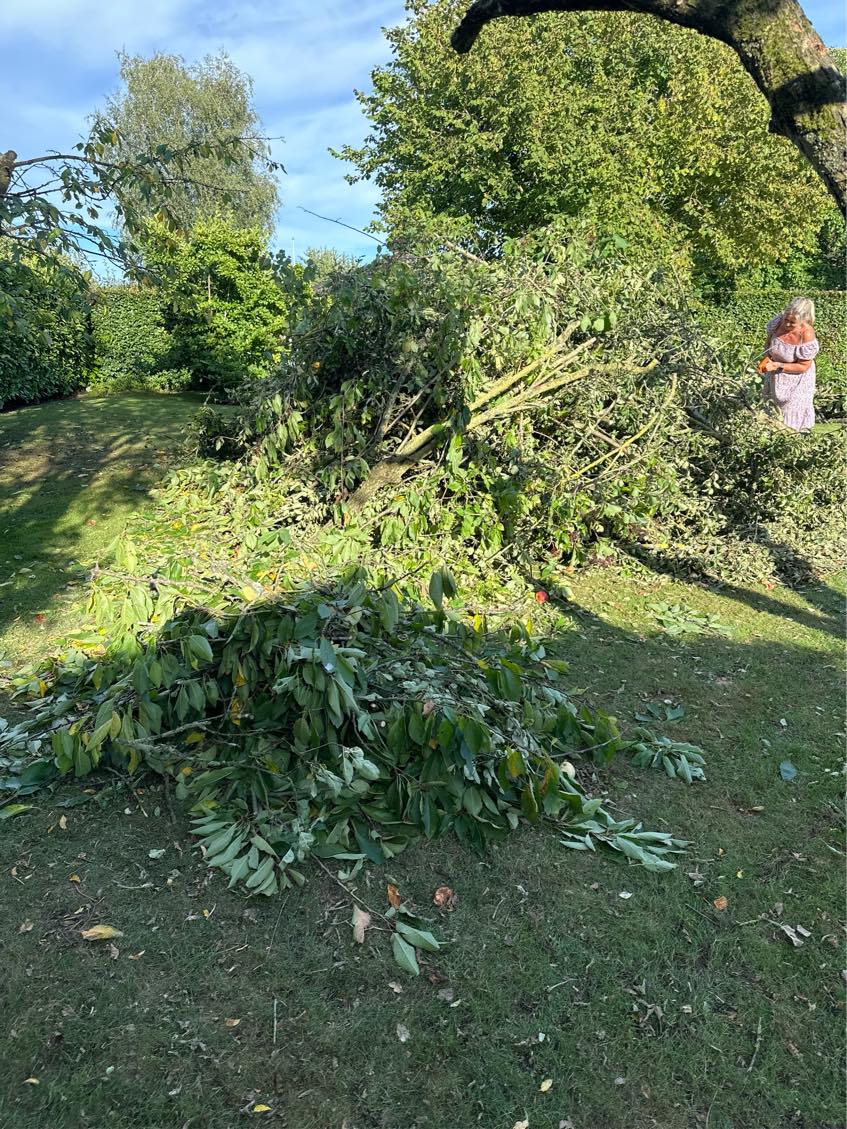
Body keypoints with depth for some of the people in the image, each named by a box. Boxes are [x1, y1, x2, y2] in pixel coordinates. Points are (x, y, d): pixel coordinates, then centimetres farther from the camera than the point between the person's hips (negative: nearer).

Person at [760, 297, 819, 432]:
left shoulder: (807, 336, -33)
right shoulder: (778, 322, -22)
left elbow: (803, 366, -24)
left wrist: (777, 365, -31)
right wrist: (766, 359, -20)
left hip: (795, 377, -5)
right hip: (775, 375, 5)